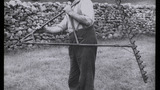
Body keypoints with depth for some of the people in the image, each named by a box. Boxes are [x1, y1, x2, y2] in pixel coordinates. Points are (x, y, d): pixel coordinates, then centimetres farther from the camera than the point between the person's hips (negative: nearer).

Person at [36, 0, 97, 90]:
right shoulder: (71, 8, 23)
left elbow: (89, 21, -17)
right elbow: (60, 27, 21)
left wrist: (71, 13, -9)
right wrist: (45, 28, 7)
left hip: (86, 41, -8)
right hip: (74, 44, 8)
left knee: (86, 78, -6)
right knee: (73, 79, 11)